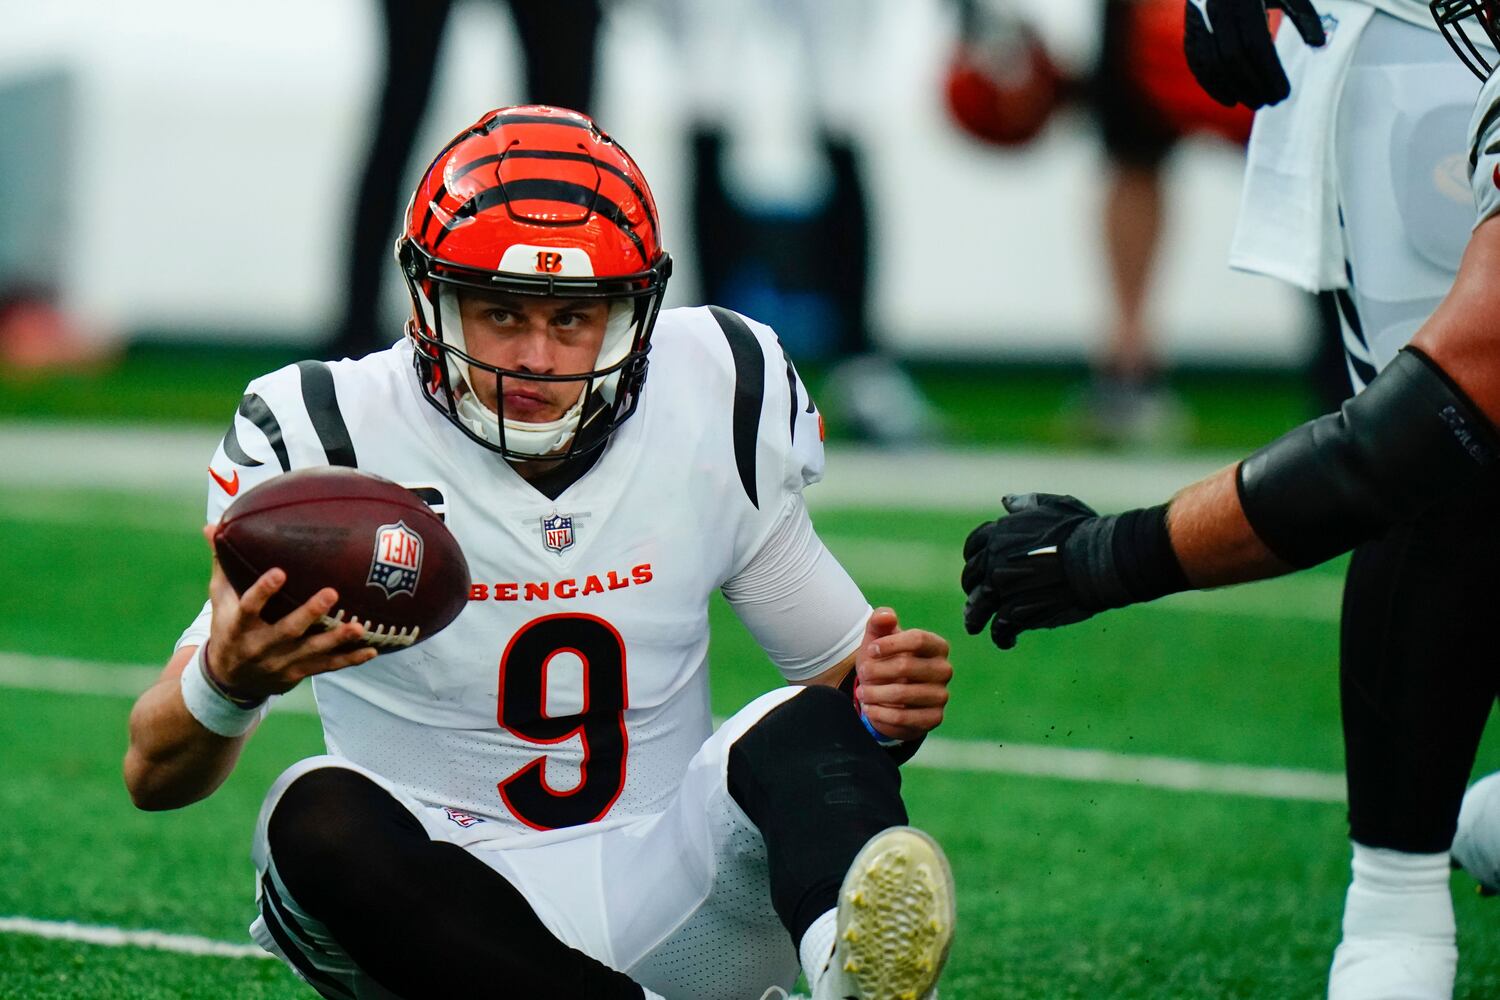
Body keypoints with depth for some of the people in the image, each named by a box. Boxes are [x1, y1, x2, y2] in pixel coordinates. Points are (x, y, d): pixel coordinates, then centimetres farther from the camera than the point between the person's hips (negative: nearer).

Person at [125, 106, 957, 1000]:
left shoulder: (716, 415, -1)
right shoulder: (334, 441, -8)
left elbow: (842, 667, 9)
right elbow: (155, 777, -11)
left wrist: (887, 704, -17)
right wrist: (225, 681, -36)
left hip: (669, 898, 2)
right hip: (446, 912, -2)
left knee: (807, 725, -24)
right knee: (321, 815, -32)